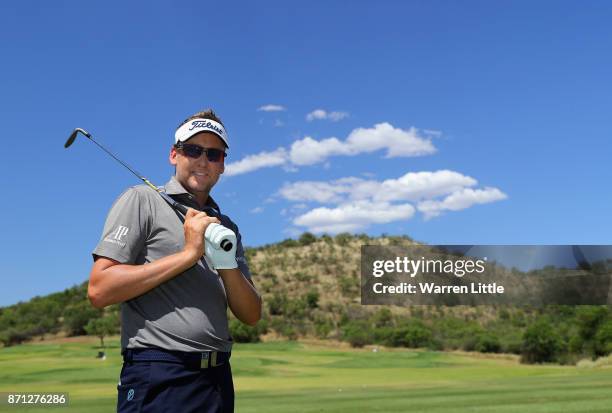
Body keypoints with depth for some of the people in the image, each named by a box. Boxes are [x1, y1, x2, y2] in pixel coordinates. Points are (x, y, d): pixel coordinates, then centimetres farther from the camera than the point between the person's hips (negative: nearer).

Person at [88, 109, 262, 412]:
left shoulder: (226, 227, 16)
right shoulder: (142, 200, 0)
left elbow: (251, 315, 10)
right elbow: (99, 291, -12)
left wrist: (228, 264, -9)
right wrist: (188, 254, -13)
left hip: (218, 377, 6)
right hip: (157, 378, -5)